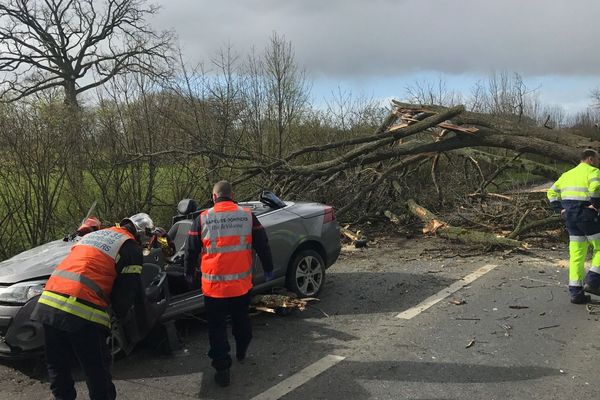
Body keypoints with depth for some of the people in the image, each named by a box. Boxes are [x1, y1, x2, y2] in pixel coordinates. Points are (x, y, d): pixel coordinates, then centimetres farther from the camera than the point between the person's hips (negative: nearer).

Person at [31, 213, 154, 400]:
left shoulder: (92, 234, 25)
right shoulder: (132, 249, 3)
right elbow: (126, 291, 3)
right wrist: (122, 313, 22)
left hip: (48, 302, 7)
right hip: (83, 313, -7)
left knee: (57, 366, 20)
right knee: (97, 371, 7)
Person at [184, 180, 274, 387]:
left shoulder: (202, 219, -6)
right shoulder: (247, 215, -3)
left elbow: (191, 251, 3)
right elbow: (262, 245, 4)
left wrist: (189, 273, 20)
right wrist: (268, 269, 18)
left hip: (214, 285, -2)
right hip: (241, 284, 2)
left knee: (217, 327, 10)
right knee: (241, 320, 24)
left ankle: (222, 369, 11)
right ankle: (241, 352, 43)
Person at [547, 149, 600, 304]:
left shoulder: (568, 174, 21)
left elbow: (552, 192, 19)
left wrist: (560, 210, 12)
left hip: (570, 217, 7)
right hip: (587, 216, -7)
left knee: (576, 255, 9)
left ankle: (576, 293, 8)